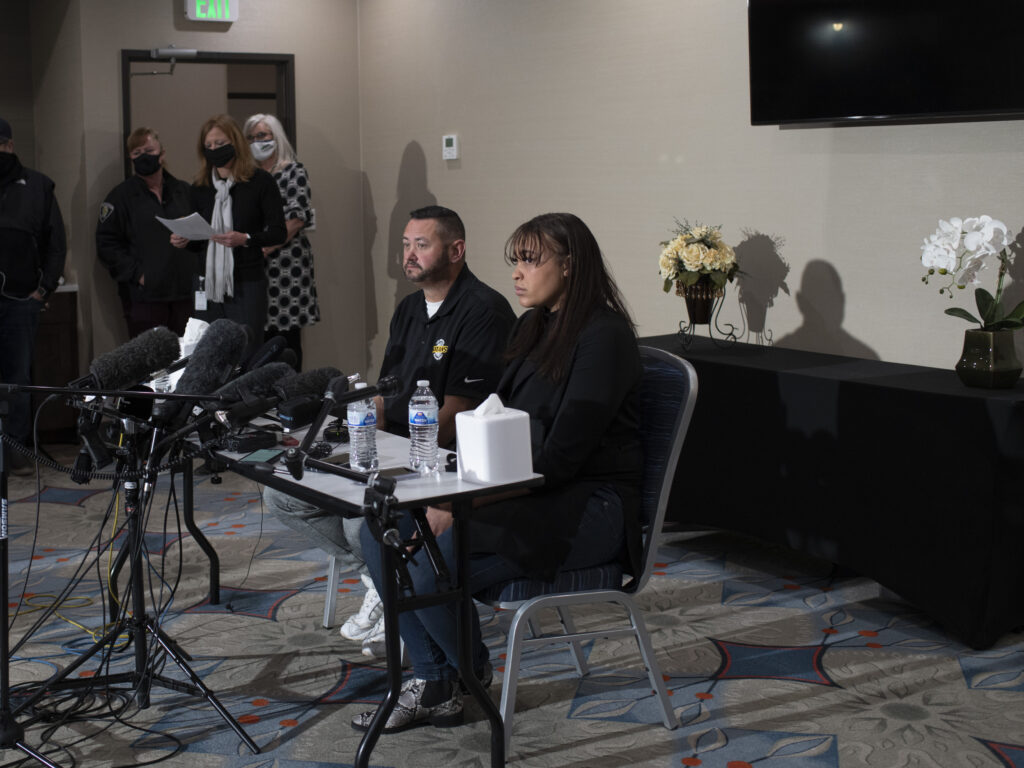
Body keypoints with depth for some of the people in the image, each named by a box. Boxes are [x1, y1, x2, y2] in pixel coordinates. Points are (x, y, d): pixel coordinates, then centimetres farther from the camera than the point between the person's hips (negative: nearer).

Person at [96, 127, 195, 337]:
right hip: (143, 296, -3)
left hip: (184, 293, 3)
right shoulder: (121, 196, 5)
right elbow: (107, 243, -1)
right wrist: (136, 274, -10)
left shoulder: (184, 191, 15)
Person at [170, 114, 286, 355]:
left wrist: (245, 239, -20)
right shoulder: (199, 188, 11)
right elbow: (198, 239, 18)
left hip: (247, 284, -4)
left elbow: (279, 233, -5)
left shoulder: (260, 181, -2)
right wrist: (183, 242, -4)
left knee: (247, 355, -3)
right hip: (208, 284, 4)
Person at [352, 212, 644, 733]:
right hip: (524, 493, 9)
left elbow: (561, 457, -21)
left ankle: (471, 673, 3)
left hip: (587, 507, -9)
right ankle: (432, 680, 1)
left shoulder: (603, 337, -15)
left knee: (433, 557, -26)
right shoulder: (530, 328, 14)